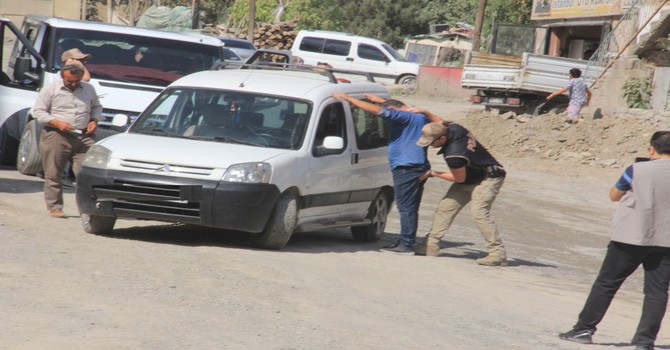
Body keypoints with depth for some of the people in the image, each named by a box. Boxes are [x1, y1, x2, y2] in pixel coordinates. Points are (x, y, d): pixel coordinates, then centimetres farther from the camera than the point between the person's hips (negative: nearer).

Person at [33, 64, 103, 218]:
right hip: (56, 137, -2)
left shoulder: (89, 89, 13)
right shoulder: (50, 89, 0)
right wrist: (58, 123, -14)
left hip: (84, 137, 2)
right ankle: (55, 207, 10)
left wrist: (94, 120, 4)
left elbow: (96, 107, 26)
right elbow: (38, 111, -2)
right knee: (54, 175, 0)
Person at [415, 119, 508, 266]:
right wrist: (423, 112, 8)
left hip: (487, 179, -10)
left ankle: (498, 254, -25)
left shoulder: (454, 155, -35)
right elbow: (440, 123, 15)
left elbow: (460, 178, -18)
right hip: (469, 179, 10)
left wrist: (432, 174, -12)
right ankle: (431, 245, 11)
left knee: (479, 213, -26)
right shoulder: (450, 127, -12)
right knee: (445, 207, 6)